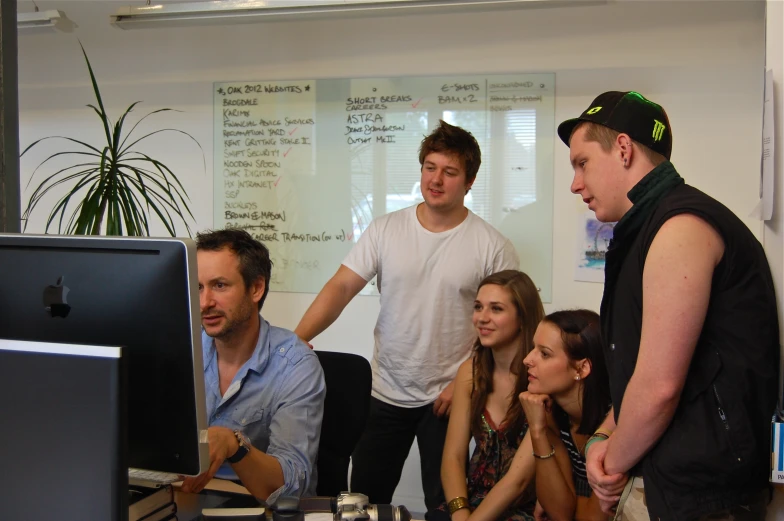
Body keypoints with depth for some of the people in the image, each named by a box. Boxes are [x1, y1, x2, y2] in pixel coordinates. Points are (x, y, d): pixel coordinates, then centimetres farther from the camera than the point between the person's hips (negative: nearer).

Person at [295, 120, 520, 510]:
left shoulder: (492, 247, -7)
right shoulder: (385, 230, -1)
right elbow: (341, 287, -8)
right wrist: (297, 338, -23)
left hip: (447, 398, -2)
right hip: (385, 393, 3)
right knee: (364, 501, 12)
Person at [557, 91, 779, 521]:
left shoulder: (681, 227, -17)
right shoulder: (646, 229, 15)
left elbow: (659, 386, -22)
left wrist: (613, 465, -7)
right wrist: (604, 437, 3)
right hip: (656, 481, 9)